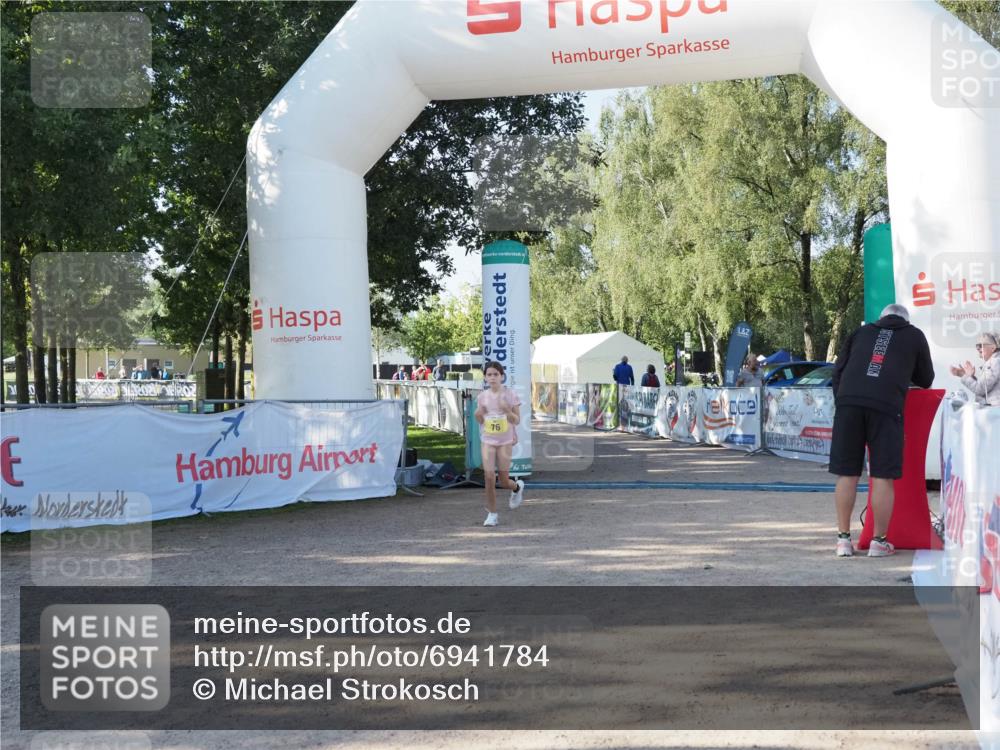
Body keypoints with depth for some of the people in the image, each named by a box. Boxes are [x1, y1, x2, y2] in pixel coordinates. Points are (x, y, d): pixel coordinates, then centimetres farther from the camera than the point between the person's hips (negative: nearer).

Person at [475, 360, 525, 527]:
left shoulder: (510, 395, -6)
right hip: (487, 441, 2)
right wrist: (478, 414, -11)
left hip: (505, 441, -2)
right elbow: (480, 421, 12)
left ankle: (517, 487, 38)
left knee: (504, 481, 2)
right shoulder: (482, 397, 3)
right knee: (489, 476, -8)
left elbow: (517, 420, -5)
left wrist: (506, 409, -22)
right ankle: (492, 514, 4)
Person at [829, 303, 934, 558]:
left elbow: (838, 372, 20)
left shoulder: (861, 332, 26)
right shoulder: (915, 336, 20)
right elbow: (925, 380, 28)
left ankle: (843, 539, 11)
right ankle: (879, 542, 9)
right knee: (882, 477, 4)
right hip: (886, 404, -2)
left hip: (848, 402, 2)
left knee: (846, 474, 7)